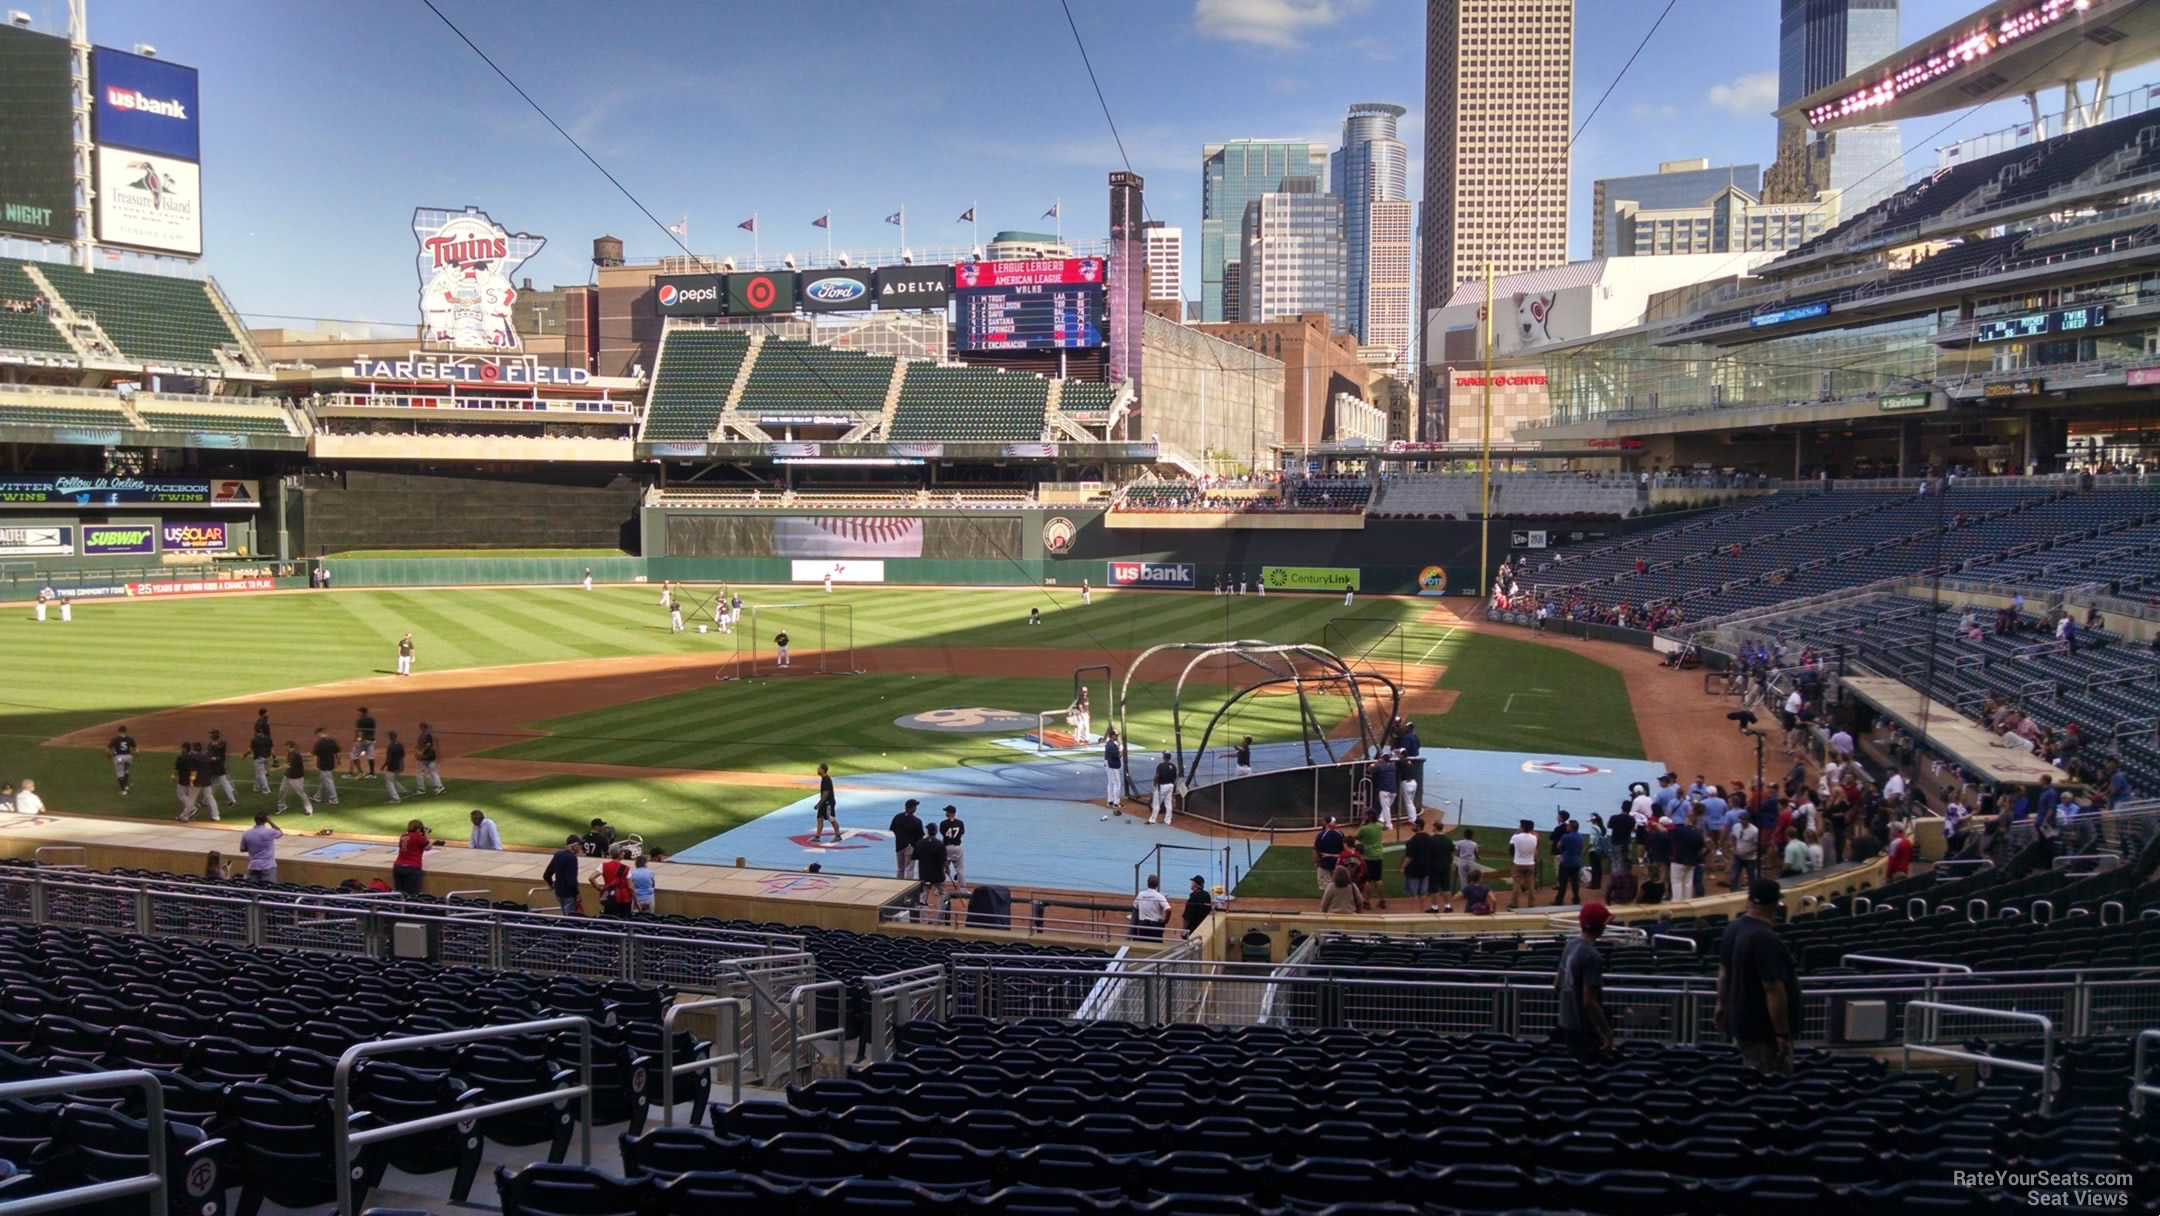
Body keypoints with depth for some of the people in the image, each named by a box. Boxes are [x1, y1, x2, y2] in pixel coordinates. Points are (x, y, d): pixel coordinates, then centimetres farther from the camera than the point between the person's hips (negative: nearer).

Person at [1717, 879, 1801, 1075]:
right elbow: (1773, 989, -27)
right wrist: (1783, 1033, -22)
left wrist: (1722, 1004, 26)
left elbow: (1724, 971, 14)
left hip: (1740, 1020, 9)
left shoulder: (1733, 928, 3)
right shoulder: (1766, 939, -26)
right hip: (1763, 1028, -9)